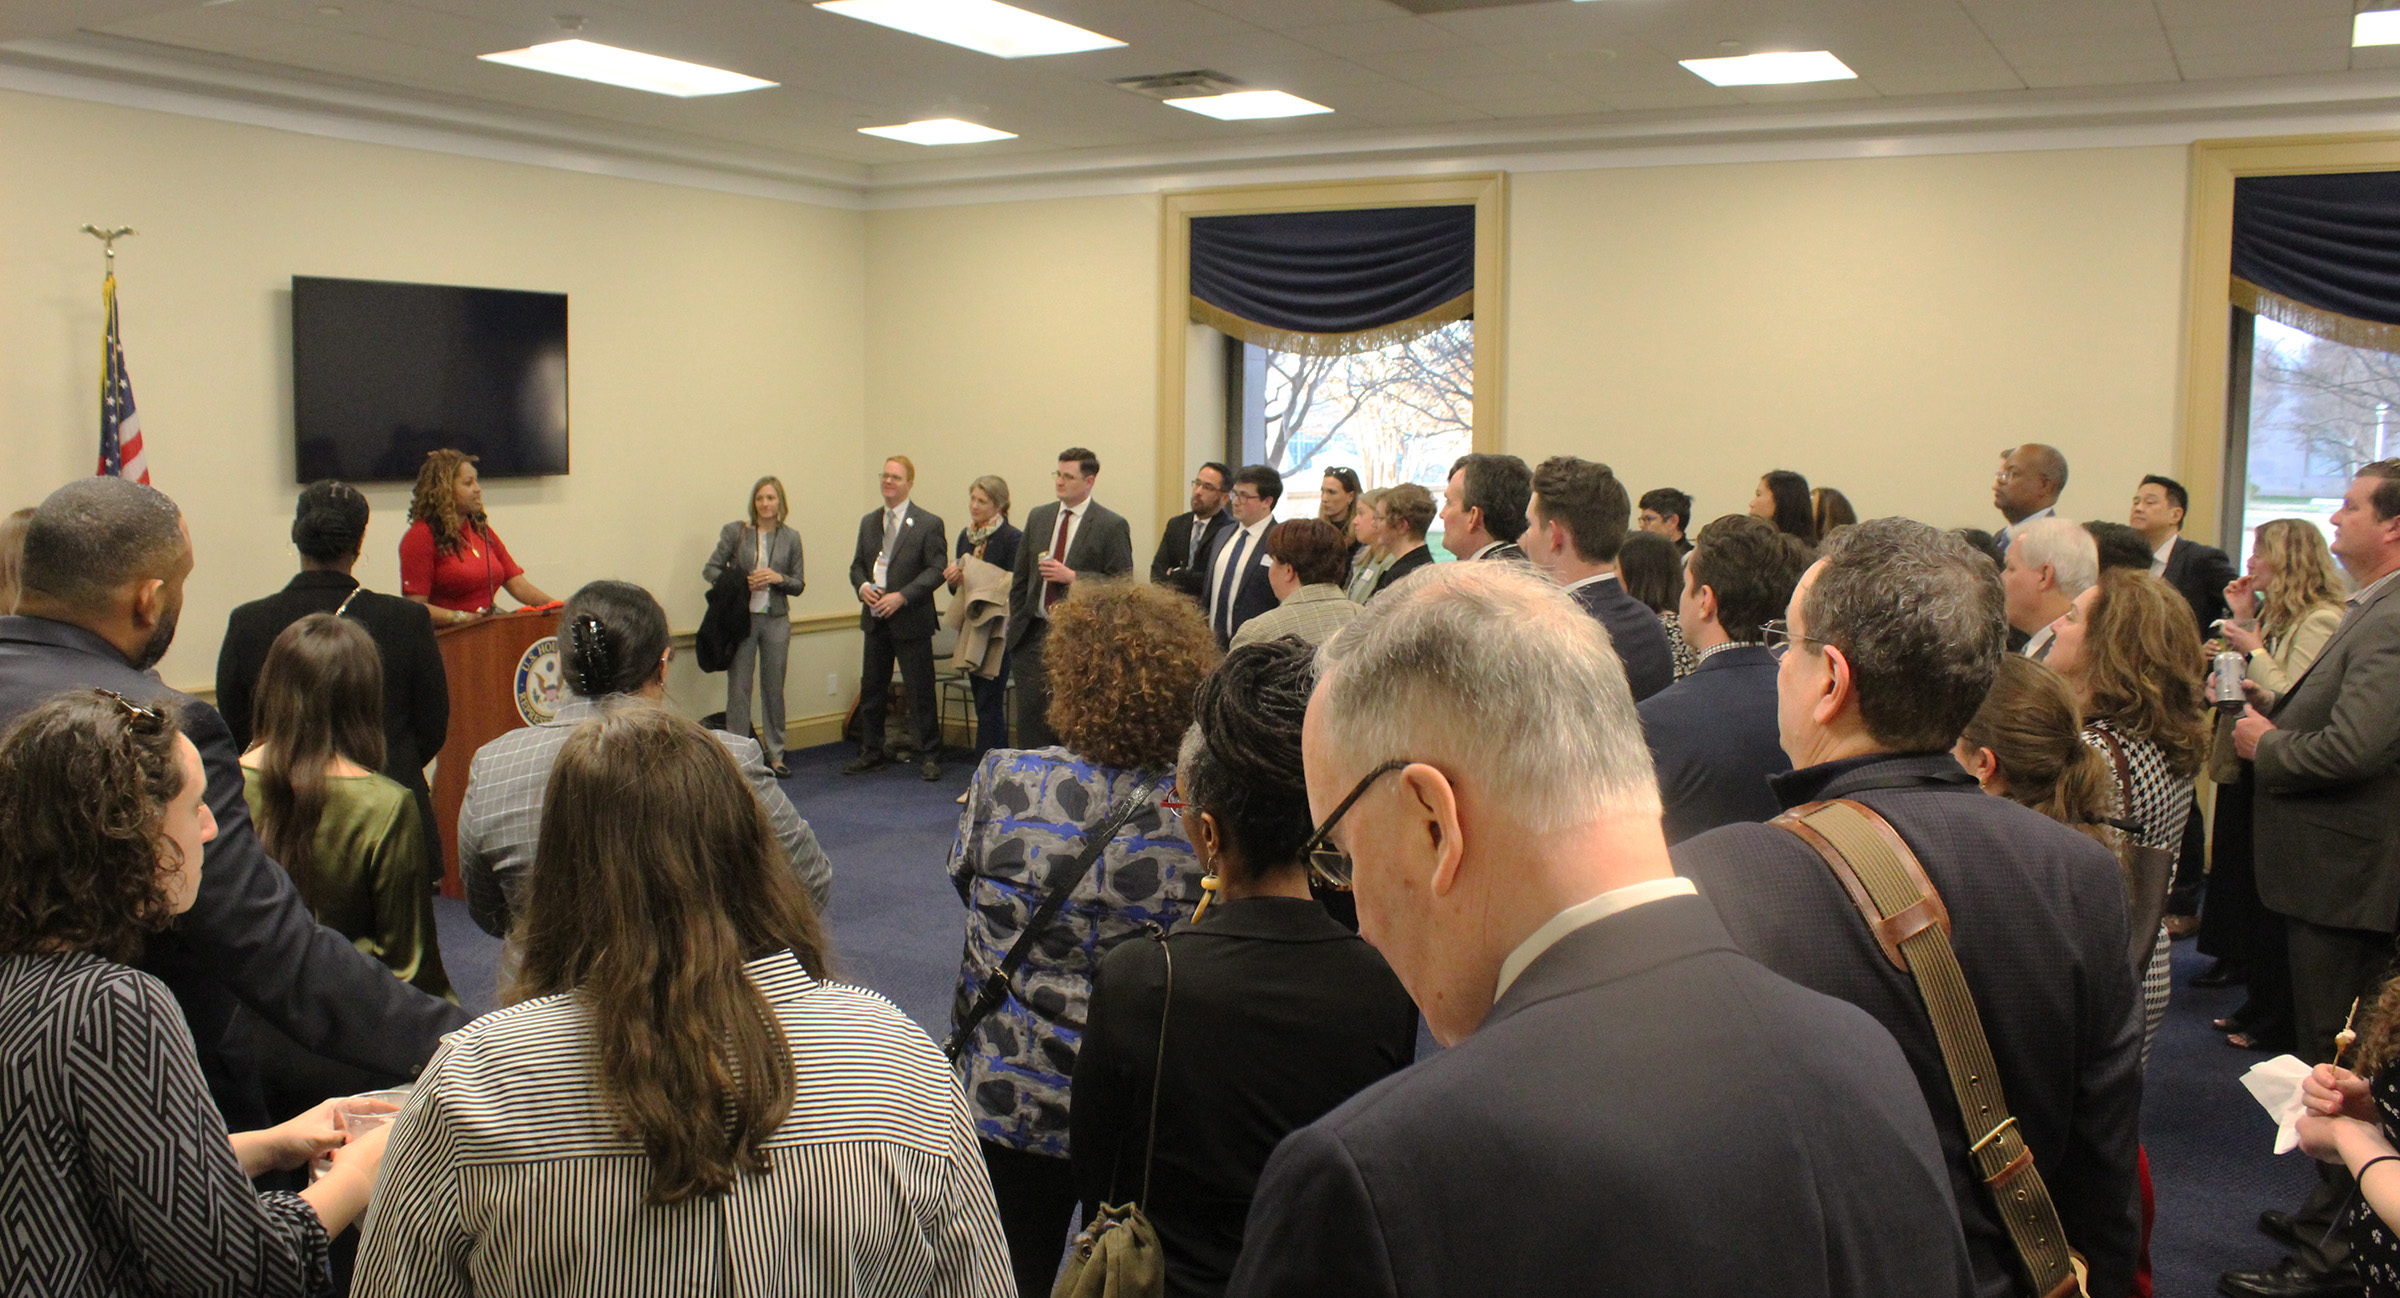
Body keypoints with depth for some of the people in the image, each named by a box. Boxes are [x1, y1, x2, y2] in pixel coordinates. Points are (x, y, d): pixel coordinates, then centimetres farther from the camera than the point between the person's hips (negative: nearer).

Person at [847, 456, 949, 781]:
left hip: (911, 620, -6)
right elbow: (857, 564, 16)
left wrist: (902, 596, -20)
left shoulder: (929, 523, -5)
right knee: (871, 688, 12)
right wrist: (862, 587, -6)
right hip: (875, 620, 6)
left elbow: (936, 569, -11)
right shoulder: (869, 522, 13)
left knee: (920, 691, -1)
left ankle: (928, 756, 9)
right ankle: (871, 753, 23)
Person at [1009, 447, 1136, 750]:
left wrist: (1072, 577, -17)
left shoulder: (1111, 526, -5)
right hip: (1034, 633, 5)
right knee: (1030, 717, 4)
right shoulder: (1039, 517, 11)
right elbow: (1021, 577, 16)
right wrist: (1016, 624, 11)